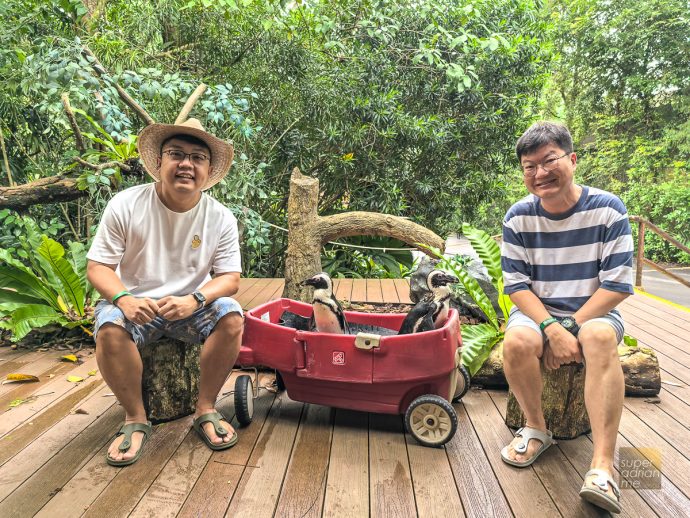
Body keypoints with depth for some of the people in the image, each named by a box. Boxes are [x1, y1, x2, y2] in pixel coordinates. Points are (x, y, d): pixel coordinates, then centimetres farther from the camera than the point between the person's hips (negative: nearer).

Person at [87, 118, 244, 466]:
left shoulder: (221, 218, -8)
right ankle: (135, 418, -8)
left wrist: (193, 300, -30)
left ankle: (206, 410, -8)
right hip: (135, 303, -1)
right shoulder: (125, 205, -12)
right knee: (109, 327, -32)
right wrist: (123, 298, -31)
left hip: (192, 305, 1)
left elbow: (230, 277, -9)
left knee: (231, 316, -27)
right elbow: (98, 267, -9)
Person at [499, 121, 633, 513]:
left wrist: (571, 328, -19)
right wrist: (552, 329, -22)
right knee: (517, 341, -32)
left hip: (594, 312, -1)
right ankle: (536, 428, -5)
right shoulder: (519, 217, -6)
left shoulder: (608, 209, -10)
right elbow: (517, 285, -8)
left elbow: (618, 284, -12)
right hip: (538, 311, 1)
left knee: (600, 338, -36)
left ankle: (603, 467, -33)